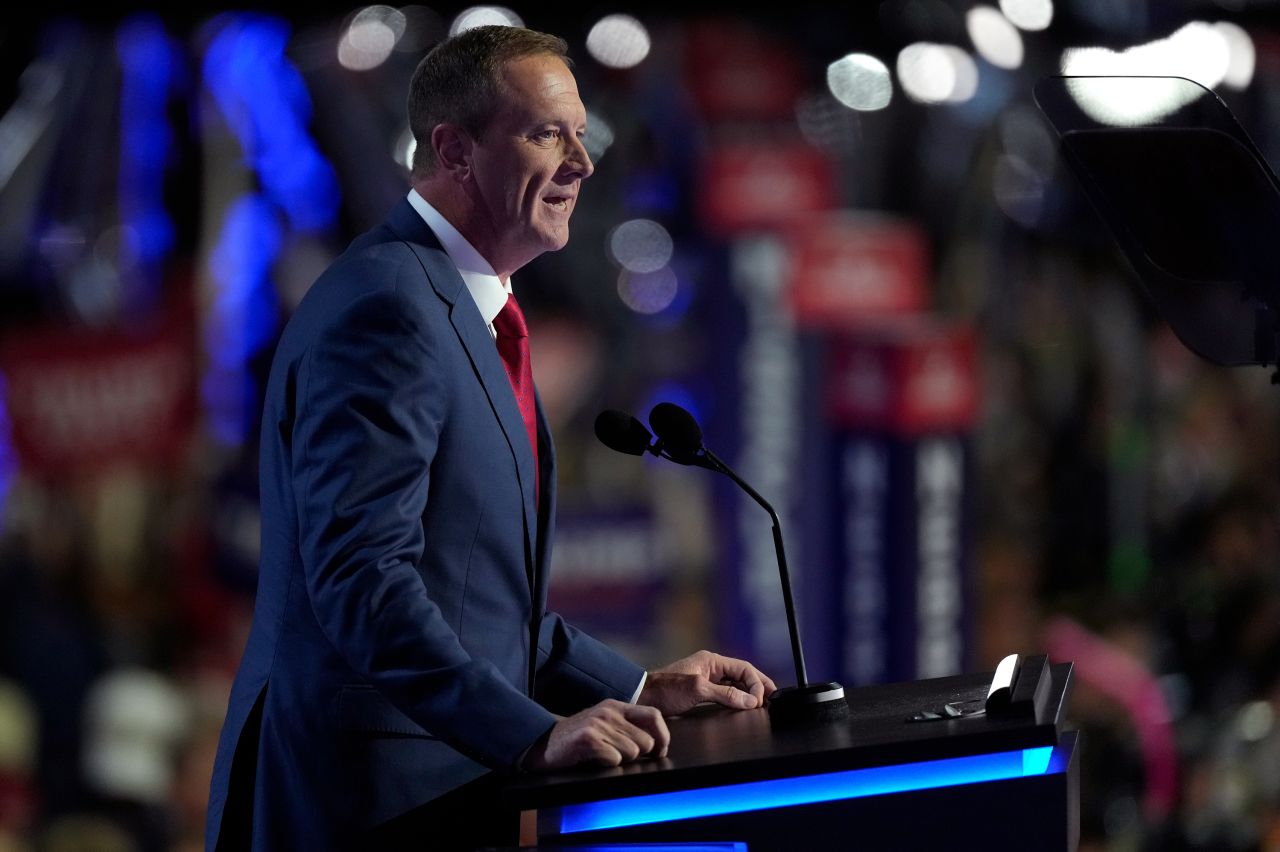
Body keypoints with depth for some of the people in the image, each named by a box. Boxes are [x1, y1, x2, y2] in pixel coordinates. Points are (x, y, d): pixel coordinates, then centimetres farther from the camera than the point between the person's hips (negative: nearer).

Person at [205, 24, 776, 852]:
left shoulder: (464, 312, 18)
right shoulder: (385, 306, -15)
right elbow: (362, 580, -25)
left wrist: (641, 689, 15)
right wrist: (536, 735, -30)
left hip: (447, 781, 10)